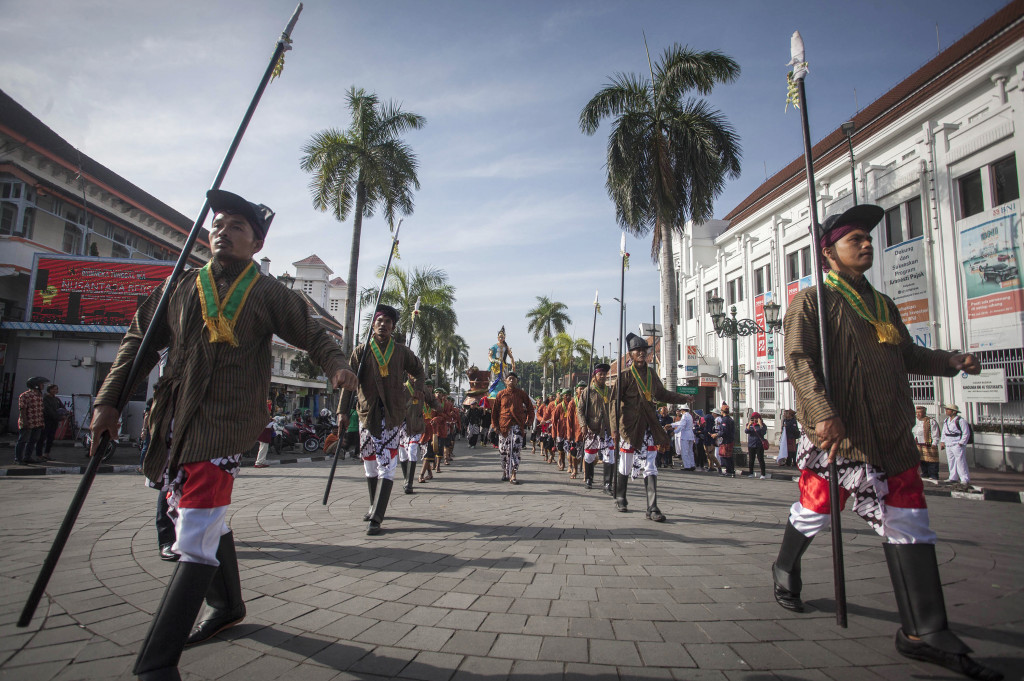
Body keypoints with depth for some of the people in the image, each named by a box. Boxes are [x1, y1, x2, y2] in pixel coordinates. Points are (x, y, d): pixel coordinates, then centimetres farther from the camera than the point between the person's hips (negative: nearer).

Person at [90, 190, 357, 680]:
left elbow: (312, 335, 3)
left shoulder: (268, 294, 0)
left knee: (197, 538, -11)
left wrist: (336, 366, -17)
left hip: (223, 425, -6)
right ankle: (227, 606, 40)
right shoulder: (181, 286, 12)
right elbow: (140, 341, 15)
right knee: (205, 522, 19)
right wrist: (109, 400, 9)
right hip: (172, 424, 6)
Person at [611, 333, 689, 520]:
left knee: (650, 466, -1)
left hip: (649, 426, 4)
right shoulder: (625, 376, -5)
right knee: (626, 465, 6)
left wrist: (684, 399, 25)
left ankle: (652, 508, -1)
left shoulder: (651, 375, 12)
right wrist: (615, 428, -14)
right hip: (630, 426, -4)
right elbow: (615, 402, -8)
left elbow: (661, 394, 28)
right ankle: (620, 499, 26)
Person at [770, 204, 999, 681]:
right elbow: (799, 360, -16)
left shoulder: (882, 304, 19)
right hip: (837, 431, -7)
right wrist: (823, 413, -27)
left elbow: (905, 354, 26)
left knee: (909, 521, 3)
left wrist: (949, 361, 8)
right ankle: (785, 569, 35)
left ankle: (924, 632, 9)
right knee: (815, 508, 7)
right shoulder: (812, 301, -5)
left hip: (891, 433, 7)